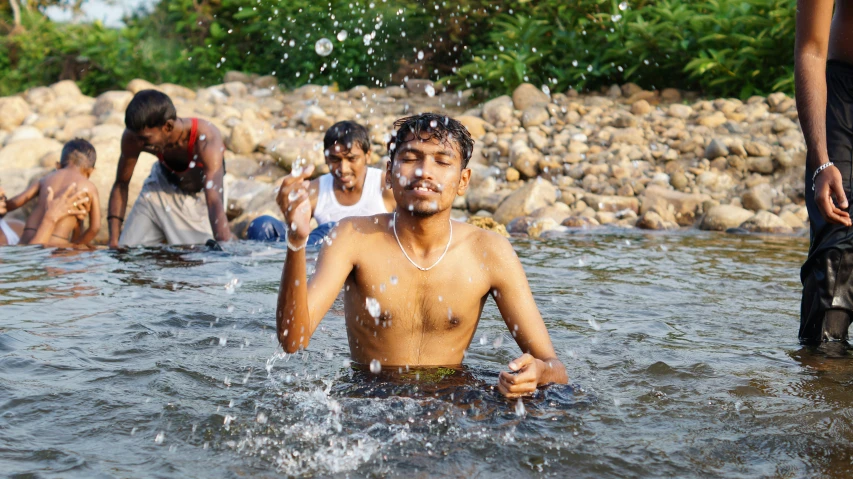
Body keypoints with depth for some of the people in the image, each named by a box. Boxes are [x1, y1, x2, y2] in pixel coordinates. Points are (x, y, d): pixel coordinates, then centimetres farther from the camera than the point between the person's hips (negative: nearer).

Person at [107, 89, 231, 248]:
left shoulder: (206, 140, -39)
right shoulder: (133, 137, -27)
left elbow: (214, 203, -47)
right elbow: (121, 184, -13)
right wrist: (114, 241, -20)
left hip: (200, 196, -3)